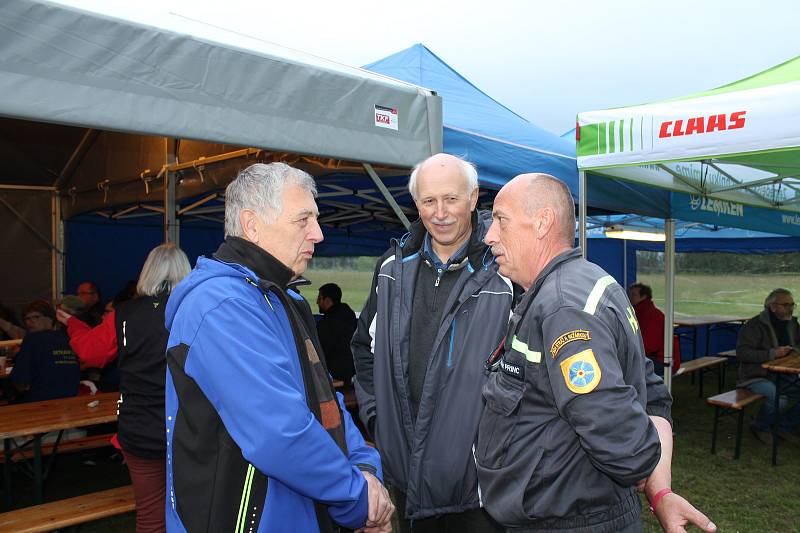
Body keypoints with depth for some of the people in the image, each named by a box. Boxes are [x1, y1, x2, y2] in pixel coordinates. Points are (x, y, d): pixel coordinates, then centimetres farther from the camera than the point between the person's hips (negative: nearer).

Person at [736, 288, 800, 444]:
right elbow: (741, 352, -19)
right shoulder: (755, 325, -13)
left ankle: (786, 427, 12)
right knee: (777, 397, -32)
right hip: (756, 377, -7)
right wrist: (772, 354, -26)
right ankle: (760, 428, -1)